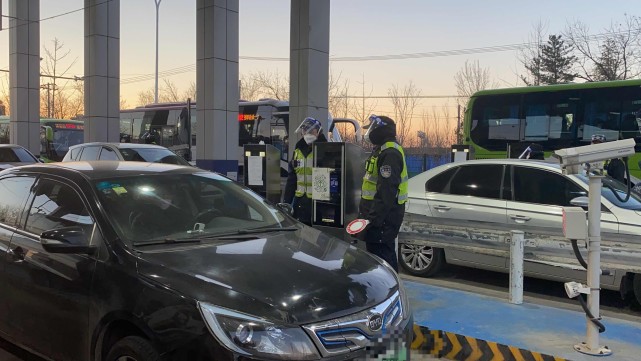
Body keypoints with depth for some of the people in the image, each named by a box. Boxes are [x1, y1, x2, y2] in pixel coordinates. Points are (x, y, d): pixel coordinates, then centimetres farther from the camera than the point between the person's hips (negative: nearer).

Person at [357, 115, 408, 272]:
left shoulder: (389, 154, -18)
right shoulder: (382, 150, 18)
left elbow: (387, 190, -26)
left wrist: (374, 217, -28)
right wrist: (369, 214, 23)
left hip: (384, 216, -11)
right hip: (379, 213, 11)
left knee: (382, 253, -10)